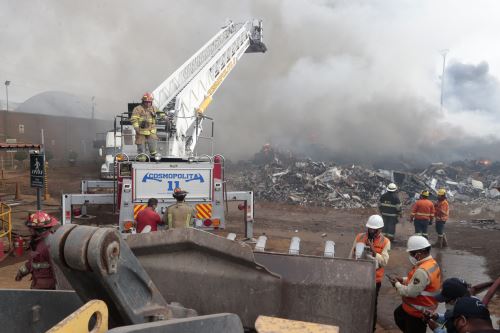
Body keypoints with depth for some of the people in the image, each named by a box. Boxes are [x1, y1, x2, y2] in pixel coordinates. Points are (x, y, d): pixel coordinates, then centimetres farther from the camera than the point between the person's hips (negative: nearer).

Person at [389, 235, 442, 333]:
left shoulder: (422, 271, -34)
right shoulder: (431, 262, -1)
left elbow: (411, 292, -29)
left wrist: (397, 284, -13)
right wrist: (403, 280, 3)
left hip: (418, 311, -10)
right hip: (417, 307, 10)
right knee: (398, 314, 29)